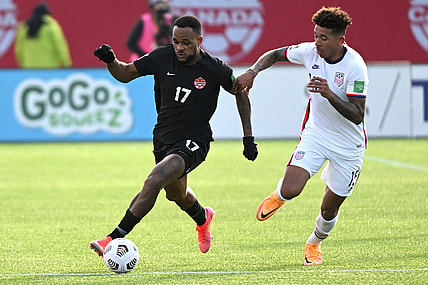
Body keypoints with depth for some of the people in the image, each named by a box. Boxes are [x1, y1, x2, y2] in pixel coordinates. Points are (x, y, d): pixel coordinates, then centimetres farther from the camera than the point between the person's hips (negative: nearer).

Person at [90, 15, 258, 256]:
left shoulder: (215, 69, -16)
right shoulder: (163, 57, -10)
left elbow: (241, 93, 1)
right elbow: (125, 74, 1)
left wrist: (248, 137, 0)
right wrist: (111, 61, -22)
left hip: (193, 142, -5)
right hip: (164, 137, 5)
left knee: (154, 180, -27)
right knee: (176, 193, 26)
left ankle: (114, 239, -26)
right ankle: (202, 218, 62)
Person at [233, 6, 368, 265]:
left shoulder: (355, 66, -24)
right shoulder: (310, 52, -10)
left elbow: (357, 115, -27)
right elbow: (275, 55, 9)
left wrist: (329, 94, -39)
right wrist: (252, 72, -8)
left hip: (348, 146, -3)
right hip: (315, 135, 3)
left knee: (329, 209, 7)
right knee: (290, 190, -18)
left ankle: (314, 244, 40)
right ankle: (279, 196, 21)